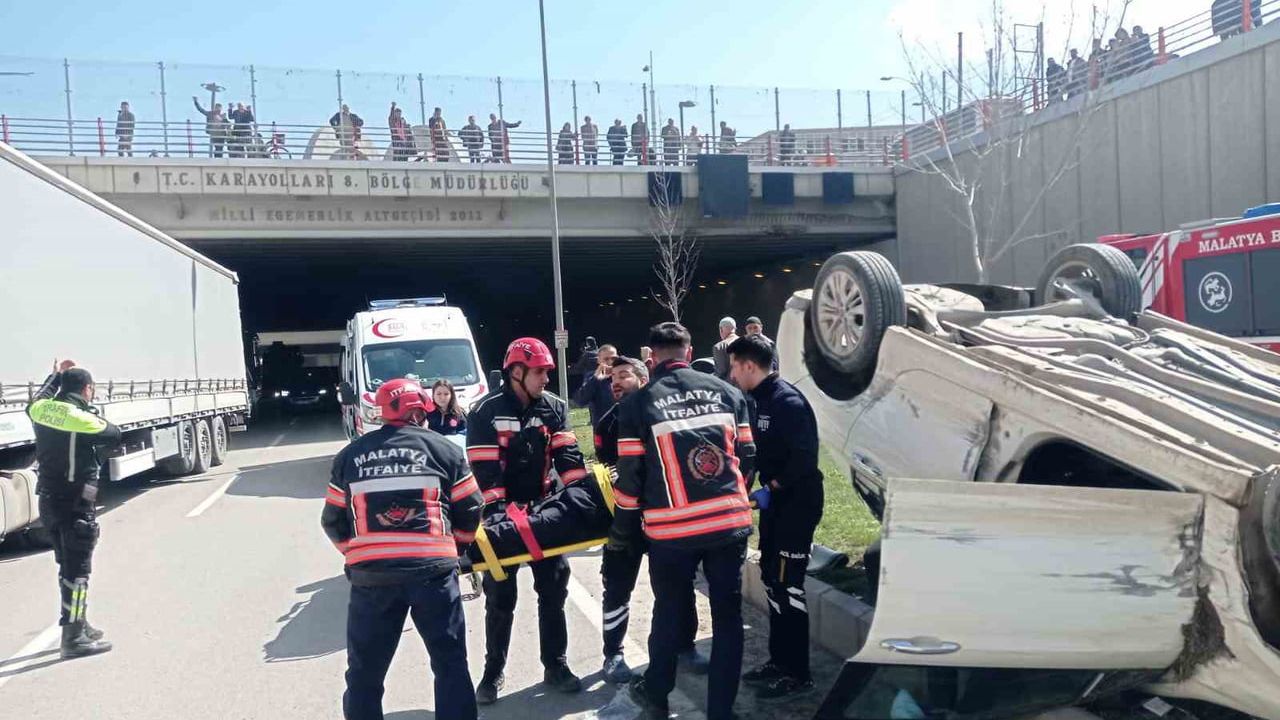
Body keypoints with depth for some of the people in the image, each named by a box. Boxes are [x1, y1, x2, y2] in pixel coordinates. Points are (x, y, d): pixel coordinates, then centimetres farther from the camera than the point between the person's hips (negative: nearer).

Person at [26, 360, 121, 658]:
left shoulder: (41, 408, 1)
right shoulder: (84, 419, -19)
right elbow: (114, 435, -4)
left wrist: (55, 375, 36)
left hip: (48, 500, 8)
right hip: (76, 503, -8)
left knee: (67, 566, 19)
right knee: (77, 570, -3)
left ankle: (78, 625, 30)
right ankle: (73, 638, -1)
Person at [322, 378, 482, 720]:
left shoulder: (350, 455, 9)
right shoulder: (445, 449, 4)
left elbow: (333, 521, 13)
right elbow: (470, 512, 5)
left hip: (370, 576, 2)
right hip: (433, 570, -1)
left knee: (365, 671, 15)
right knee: (450, 663, 11)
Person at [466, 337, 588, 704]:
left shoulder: (554, 407, 0)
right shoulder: (485, 411, -12)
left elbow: (567, 456, -7)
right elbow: (483, 469, -17)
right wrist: (497, 512, -23)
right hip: (503, 514, -3)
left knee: (554, 591, 8)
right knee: (500, 598, 7)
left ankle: (555, 666, 22)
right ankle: (493, 671, 22)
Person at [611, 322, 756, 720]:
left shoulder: (638, 403, -5)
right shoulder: (726, 391, 3)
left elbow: (630, 475, -4)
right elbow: (746, 455, 8)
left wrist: (622, 532, 8)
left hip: (672, 529, -1)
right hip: (730, 522, 1)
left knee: (668, 612, 18)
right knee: (728, 615, 12)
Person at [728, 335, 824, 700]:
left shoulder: (788, 401, -20)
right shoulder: (759, 400, 8)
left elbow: (804, 457, -25)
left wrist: (771, 487, -19)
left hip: (798, 502, -9)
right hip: (775, 501, 9)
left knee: (787, 585, -4)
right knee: (771, 578, 14)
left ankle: (797, 673, 8)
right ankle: (779, 659, 27)